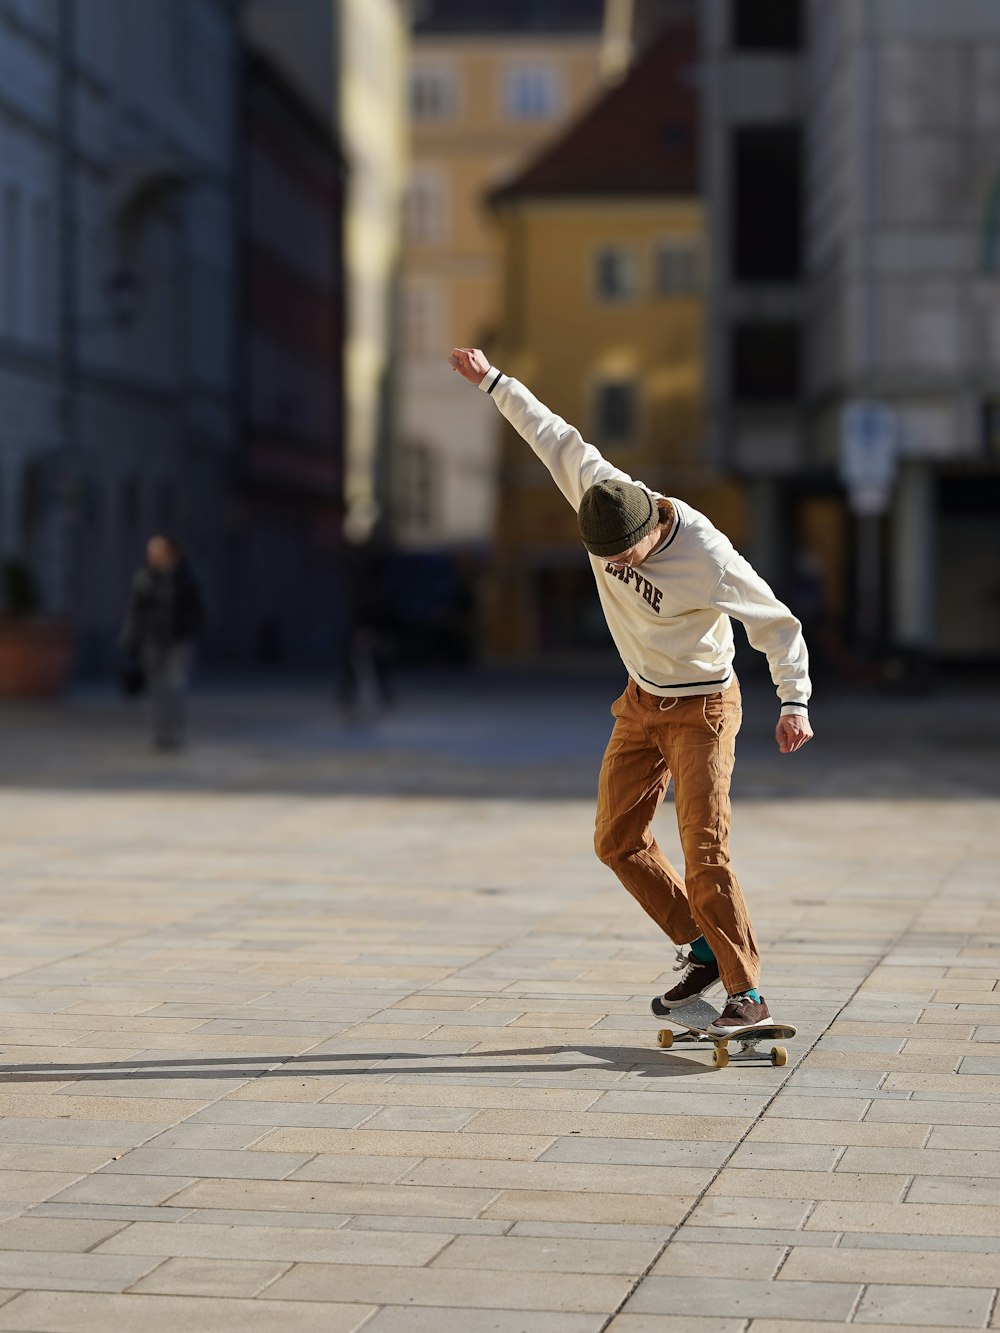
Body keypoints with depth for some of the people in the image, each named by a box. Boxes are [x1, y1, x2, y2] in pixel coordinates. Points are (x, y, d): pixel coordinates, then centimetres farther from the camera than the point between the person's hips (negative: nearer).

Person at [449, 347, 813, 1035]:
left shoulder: (708, 559, -30)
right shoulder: (600, 493, -15)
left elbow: (779, 625, -22)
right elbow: (556, 436, 3)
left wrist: (794, 702, -34)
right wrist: (493, 380, 11)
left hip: (702, 708, -7)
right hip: (641, 702, 7)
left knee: (705, 854, -16)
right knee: (618, 841, 8)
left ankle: (746, 994, -11)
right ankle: (701, 951, 19)